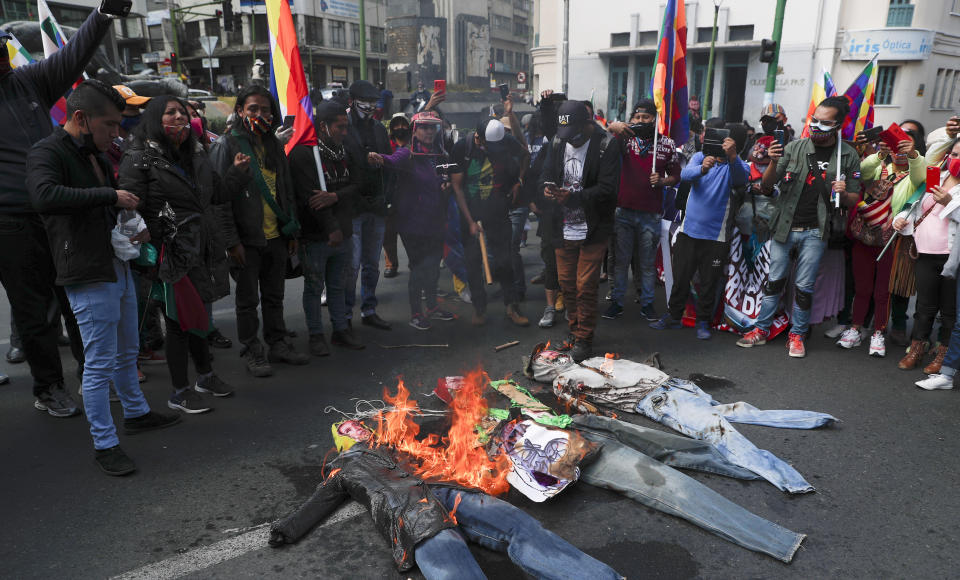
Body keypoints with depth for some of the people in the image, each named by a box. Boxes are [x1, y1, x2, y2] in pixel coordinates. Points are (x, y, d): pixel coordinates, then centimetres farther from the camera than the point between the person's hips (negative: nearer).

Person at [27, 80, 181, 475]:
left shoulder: (96, 155, 15)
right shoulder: (47, 153, -13)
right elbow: (44, 195, -35)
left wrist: (135, 229, 8)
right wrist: (111, 195, -29)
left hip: (119, 267, 9)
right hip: (88, 276, -9)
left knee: (127, 353, 22)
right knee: (100, 363, -2)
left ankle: (136, 413, 40)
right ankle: (104, 444, 10)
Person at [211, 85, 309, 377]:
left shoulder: (273, 145, 12)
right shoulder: (227, 145, -6)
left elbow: (287, 191, 16)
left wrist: (292, 231, 11)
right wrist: (231, 240, -15)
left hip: (276, 236, 5)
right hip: (247, 239, -5)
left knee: (274, 296, 15)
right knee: (248, 300, 5)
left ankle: (278, 344, 28)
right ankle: (252, 351, 18)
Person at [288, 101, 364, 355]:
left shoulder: (344, 152, 10)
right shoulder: (302, 153, -12)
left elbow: (356, 184, 4)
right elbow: (310, 195, -18)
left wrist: (334, 196, -17)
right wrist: (331, 228, -20)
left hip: (342, 234, 6)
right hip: (315, 236, -6)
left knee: (337, 286, 17)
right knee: (314, 287, 6)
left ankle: (341, 330, 27)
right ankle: (316, 335, 17)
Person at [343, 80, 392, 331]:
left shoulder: (379, 129, 15)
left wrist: (386, 195, 13)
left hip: (377, 206, 6)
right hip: (352, 206, -6)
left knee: (372, 263, 13)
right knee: (352, 265, -5)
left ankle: (369, 310, 24)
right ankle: (345, 315, 7)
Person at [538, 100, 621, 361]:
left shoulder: (607, 145, -12)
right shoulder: (558, 142, 4)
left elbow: (608, 188, -17)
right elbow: (546, 173, 10)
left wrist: (573, 197, -28)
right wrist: (547, 187, -14)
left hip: (592, 229, -5)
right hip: (563, 228, 5)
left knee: (585, 286, -1)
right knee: (566, 282, 15)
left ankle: (584, 337, 15)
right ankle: (574, 328, 34)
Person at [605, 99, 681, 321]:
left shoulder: (668, 144, 3)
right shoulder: (626, 138, 1)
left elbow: (675, 176, 11)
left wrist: (662, 181, -11)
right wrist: (613, 127, -37)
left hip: (651, 214, 0)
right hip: (624, 210, 0)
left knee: (648, 263, 10)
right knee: (621, 260, 9)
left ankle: (647, 303, 22)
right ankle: (617, 302, 19)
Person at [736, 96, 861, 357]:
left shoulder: (849, 156, 1)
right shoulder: (795, 147, 0)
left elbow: (853, 200, 6)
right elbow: (766, 186, -3)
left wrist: (843, 193, -17)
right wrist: (773, 163, -21)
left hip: (815, 231, -1)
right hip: (785, 226, 1)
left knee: (804, 287, 5)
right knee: (774, 280, 7)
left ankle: (797, 335, 19)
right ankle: (761, 329, 17)